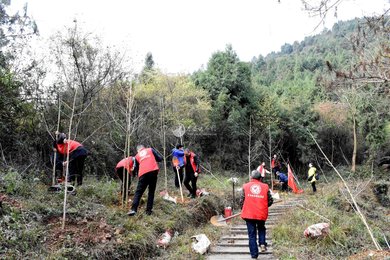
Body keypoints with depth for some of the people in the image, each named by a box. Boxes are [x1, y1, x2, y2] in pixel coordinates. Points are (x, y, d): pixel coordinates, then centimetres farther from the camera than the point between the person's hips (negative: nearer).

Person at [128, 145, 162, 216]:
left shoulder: (137, 156, 21)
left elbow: (136, 168, 23)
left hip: (143, 173, 0)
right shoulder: (150, 150, 18)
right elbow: (160, 159, 12)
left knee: (138, 192, 5)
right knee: (151, 192, 12)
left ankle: (133, 209, -10)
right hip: (153, 171, 0)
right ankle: (149, 210, 9)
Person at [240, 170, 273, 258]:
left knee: (252, 234, 8)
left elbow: (242, 201, -1)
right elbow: (270, 201, 4)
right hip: (262, 214, 1)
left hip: (249, 214, -1)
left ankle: (254, 254, 10)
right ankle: (262, 243, 8)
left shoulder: (245, 186, 0)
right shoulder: (265, 186, 2)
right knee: (261, 229, 28)